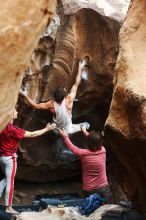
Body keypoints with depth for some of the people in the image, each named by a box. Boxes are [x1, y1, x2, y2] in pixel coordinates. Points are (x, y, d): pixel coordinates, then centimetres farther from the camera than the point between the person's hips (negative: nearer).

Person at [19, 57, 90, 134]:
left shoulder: (51, 104, -30)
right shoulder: (69, 100, -33)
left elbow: (35, 106, -21)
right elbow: (76, 85, -24)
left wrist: (25, 95, -19)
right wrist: (80, 68, -17)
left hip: (57, 130, 2)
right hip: (68, 131, -2)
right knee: (86, 124, 19)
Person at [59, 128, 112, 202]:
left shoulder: (83, 154, -16)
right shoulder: (103, 150, -8)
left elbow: (72, 147, 3)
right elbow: (96, 141, 14)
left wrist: (65, 136, 18)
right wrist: (86, 132, 28)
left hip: (89, 190, -1)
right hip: (103, 188, 1)